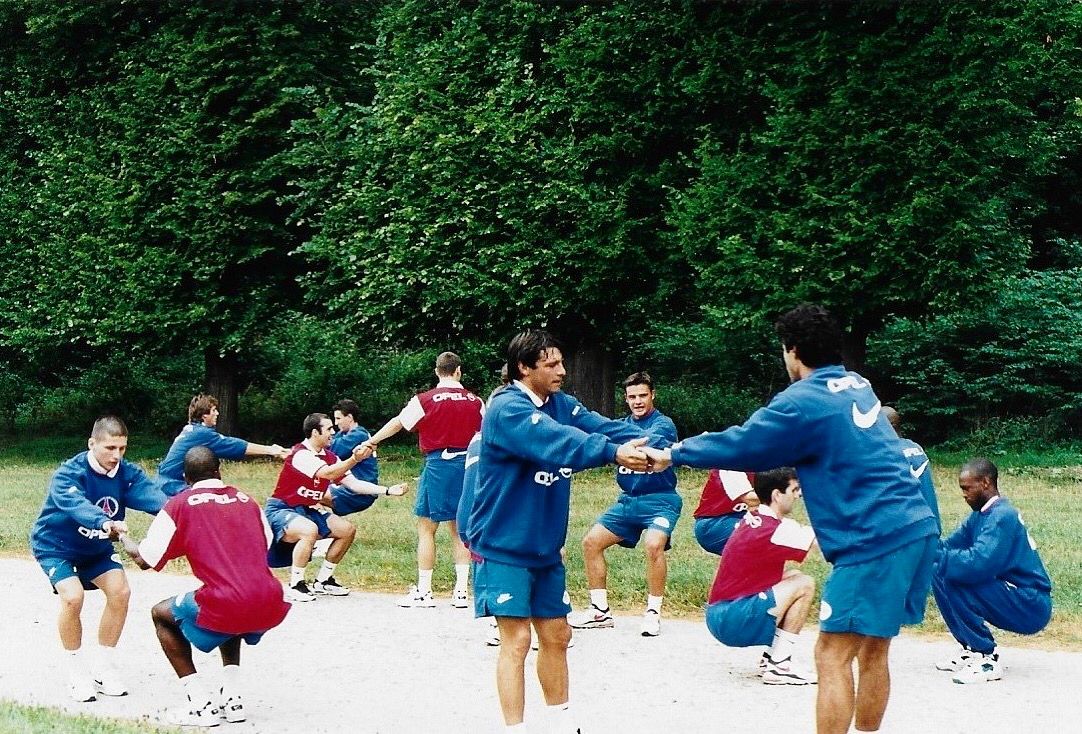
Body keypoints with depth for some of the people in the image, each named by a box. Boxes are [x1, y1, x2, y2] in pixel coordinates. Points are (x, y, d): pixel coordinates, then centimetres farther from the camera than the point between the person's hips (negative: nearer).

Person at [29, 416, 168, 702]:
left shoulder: (127, 472, -16)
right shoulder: (68, 474, -30)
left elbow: (150, 492, -35)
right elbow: (77, 504, -51)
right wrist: (105, 523, -71)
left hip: (96, 547, 5)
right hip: (55, 546, -5)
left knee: (120, 591, -12)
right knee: (73, 597, -25)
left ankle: (103, 669, 5)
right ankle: (77, 673, -4)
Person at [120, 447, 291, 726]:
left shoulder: (180, 504, 5)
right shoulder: (246, 500, 17)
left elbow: (144, 559, 11)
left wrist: (123, 537, 33)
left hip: (225, 608, -5)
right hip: (272, 608, 5)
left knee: (161, 614, 23)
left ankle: (201, 704, 13)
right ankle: (231, 698, 25)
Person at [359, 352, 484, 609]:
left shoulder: (425, 400, -5)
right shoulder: (475, 402, 3)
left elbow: (397, 424, 5)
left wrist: (371, 442, 19)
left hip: (437, 465, -3)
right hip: (467, 464, 3)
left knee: (426, 528, 5)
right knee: (460, 529, 11)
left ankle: (423, 591, 6)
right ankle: (461, 591, 8)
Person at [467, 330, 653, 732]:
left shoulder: (561, 404, 6)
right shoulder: (506, 409, -20)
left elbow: (604, 427, -8)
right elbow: (556, 443, -36)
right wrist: (614, 452, -46)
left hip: (544, 548, 8)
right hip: (503, 548, -8)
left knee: (556, 636, 15)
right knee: (517, 639, -8)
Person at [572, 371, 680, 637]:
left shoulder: (663, 424, -10)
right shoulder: (623, 425, 12)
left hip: (660, 500, -7)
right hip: (628, 500, 7)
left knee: (654, 545, -30)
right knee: (591, 542, 0)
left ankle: (653, 613, -13)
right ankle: (600, 611, 11)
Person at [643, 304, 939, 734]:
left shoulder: (803, 402, -8)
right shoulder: (858, 387, 18)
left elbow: (742, 445, 0)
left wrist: (675, 455, 14)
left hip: (875, 542, -9)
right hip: (914, 531, 9)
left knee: (833, 656, -3)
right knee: (872, 651, 15)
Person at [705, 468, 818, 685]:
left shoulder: (753, 518, 9)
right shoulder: (773, 530, -18)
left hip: (718, 614, 9)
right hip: (732, 622, -9)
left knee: (793, 577, 16)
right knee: (804, 585, -9)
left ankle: (772, 656, 10)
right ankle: (778, 667, -7)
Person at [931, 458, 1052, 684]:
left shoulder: (1002, 516, -19)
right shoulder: (980, 514, 11)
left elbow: (978, 564, -31)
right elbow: (950, 546, 9)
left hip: (1031, 607, -9)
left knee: (951, 579, -23)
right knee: (939, 572, 4)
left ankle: (987, 660, -15)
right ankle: (972, 650, 8)